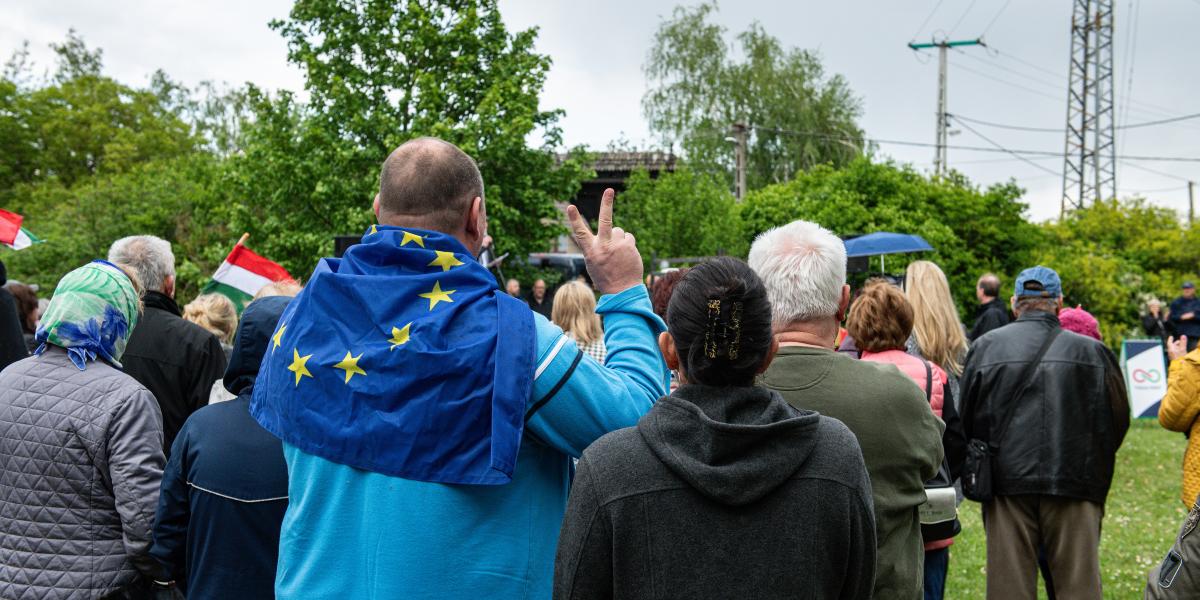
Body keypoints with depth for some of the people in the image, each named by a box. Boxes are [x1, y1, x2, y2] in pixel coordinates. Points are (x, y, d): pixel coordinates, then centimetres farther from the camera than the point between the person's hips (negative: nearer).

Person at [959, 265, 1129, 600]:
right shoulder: (1092, 352, -1)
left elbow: (967, 419, 3)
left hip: (1007, 484, 1)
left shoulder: (985, 348, 0)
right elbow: (1118, 421, 6)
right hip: (1074, 486, 0)